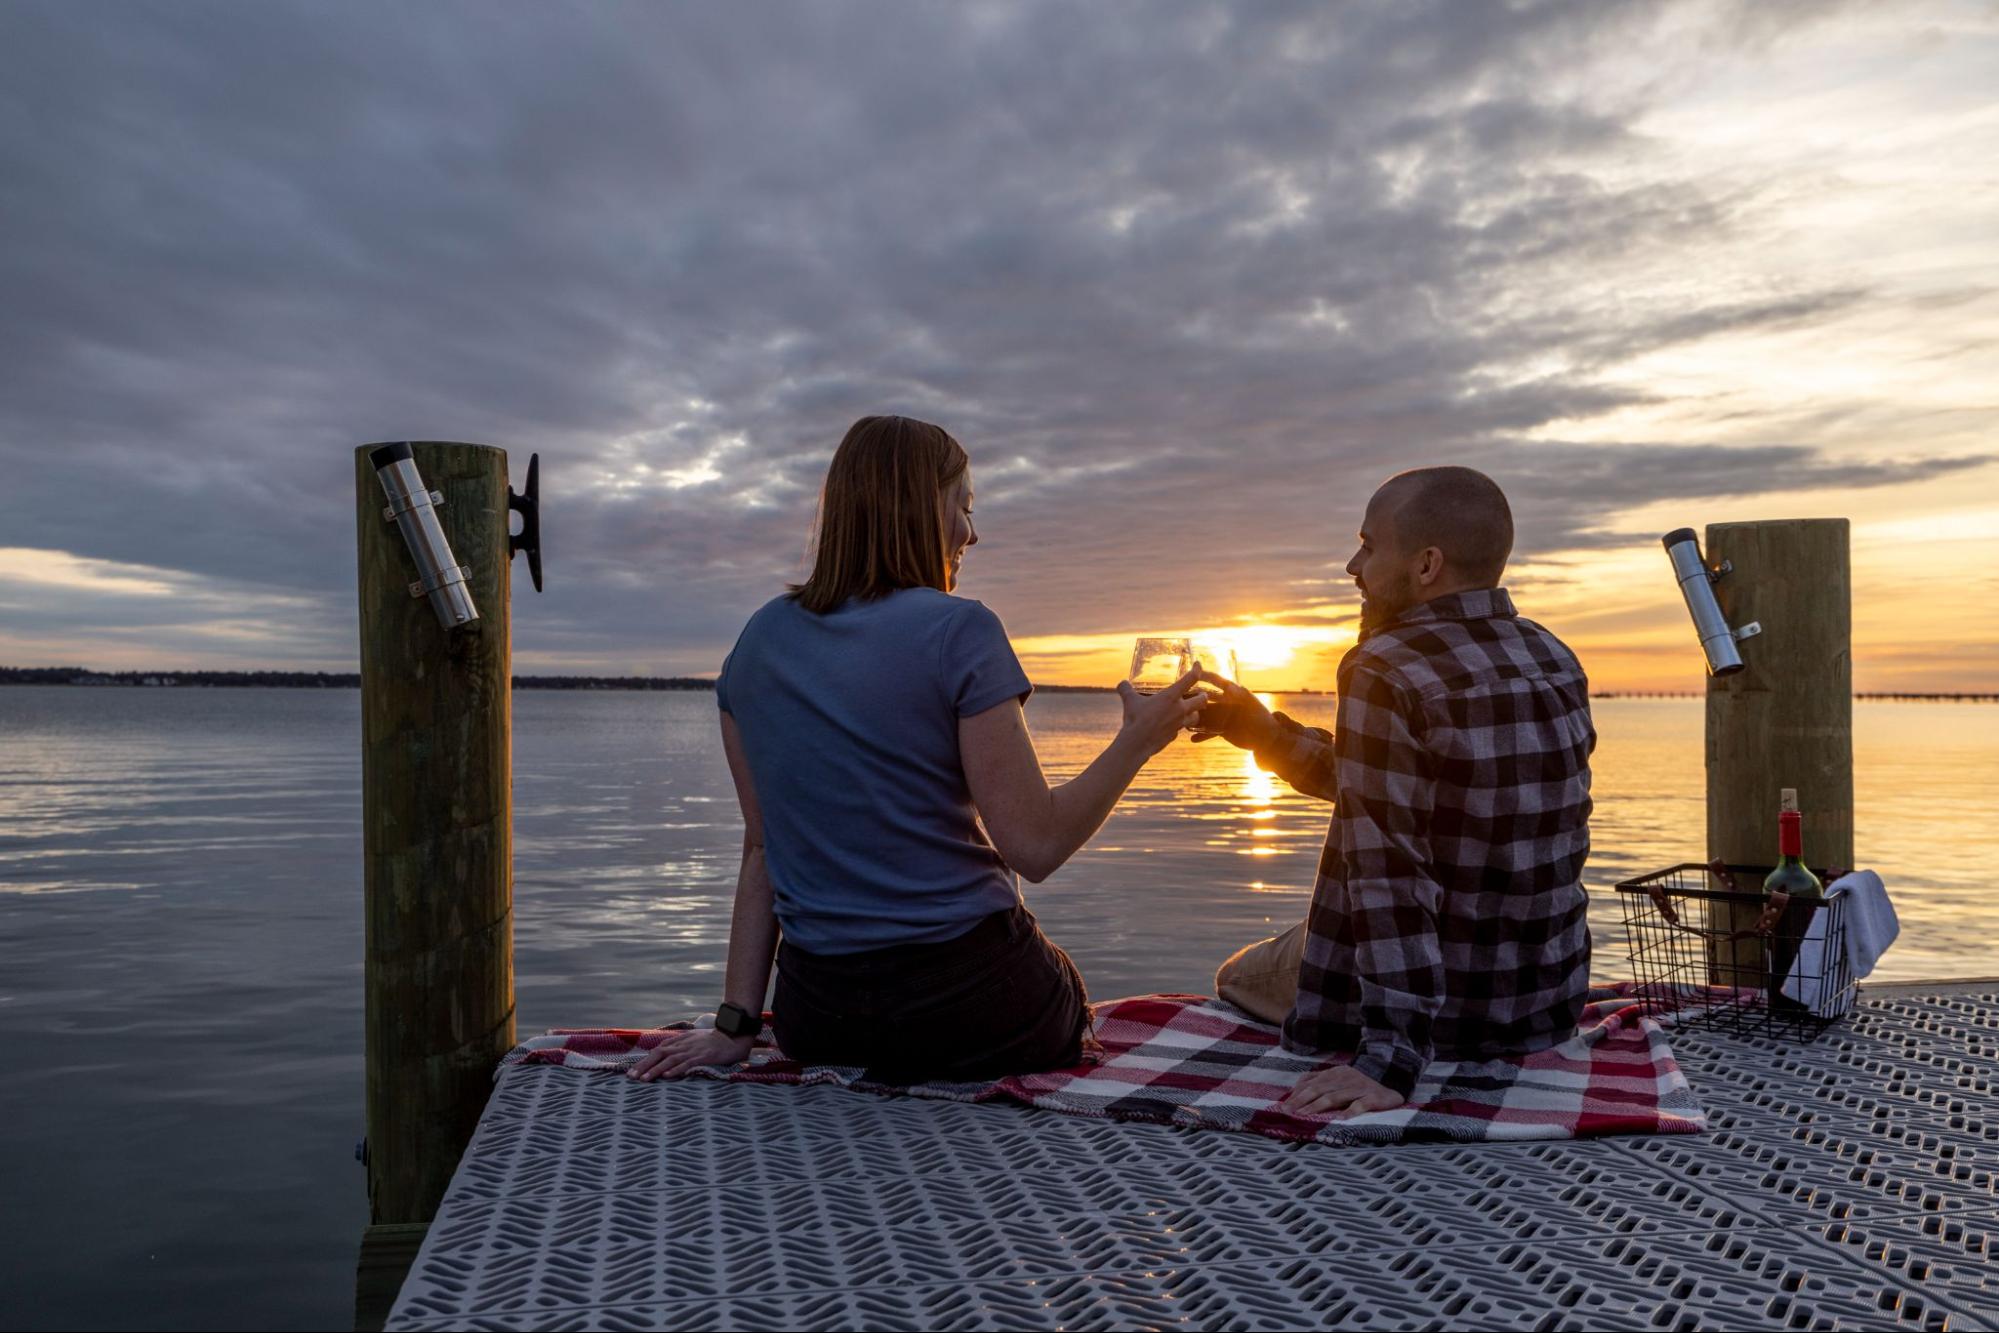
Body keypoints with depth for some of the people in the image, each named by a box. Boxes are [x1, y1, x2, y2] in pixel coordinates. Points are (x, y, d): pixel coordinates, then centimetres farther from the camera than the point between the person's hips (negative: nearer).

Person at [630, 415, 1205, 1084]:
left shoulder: (759, 641, 6)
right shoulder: (958, 631, -12)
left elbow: (761, 846, 6)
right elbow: (1036, 845, -14)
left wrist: (736, 1020, 6)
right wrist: (1139, 739, -1)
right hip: (964, 1010, -6)